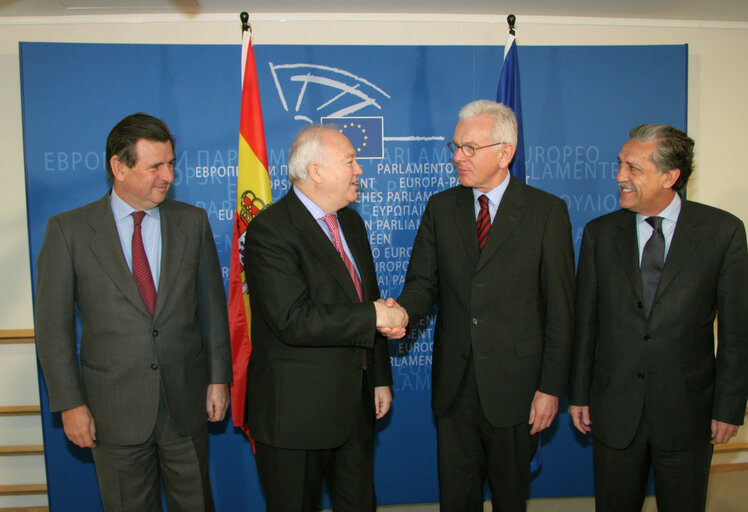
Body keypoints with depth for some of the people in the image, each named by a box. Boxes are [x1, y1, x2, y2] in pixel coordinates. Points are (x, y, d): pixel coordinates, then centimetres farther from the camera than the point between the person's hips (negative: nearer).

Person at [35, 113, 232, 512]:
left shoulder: (192, 222, 1)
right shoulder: (68, 230, -6)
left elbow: (212, 305, 5)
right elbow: (53, 326, -3)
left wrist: (218, 377, 3)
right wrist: (70, 404, -5)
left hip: (186, 403, 2)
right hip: (114, 409, -1)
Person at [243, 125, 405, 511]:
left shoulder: (351, 222, 10)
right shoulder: (270, 230, -18)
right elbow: (294, 321, -28)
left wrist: (380, 378, 15)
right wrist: (374, 316, -20)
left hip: (355, 402, 8)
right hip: (296, 410, -7)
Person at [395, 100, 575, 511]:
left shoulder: (547, 211, -4)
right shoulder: (440, 207, 6)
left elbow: (560, 307, -5)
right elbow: (423, 281, 3)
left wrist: (551, 386, -7)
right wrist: (401, 311, -20)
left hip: (515, 386, -2)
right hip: (453, 382, 3)